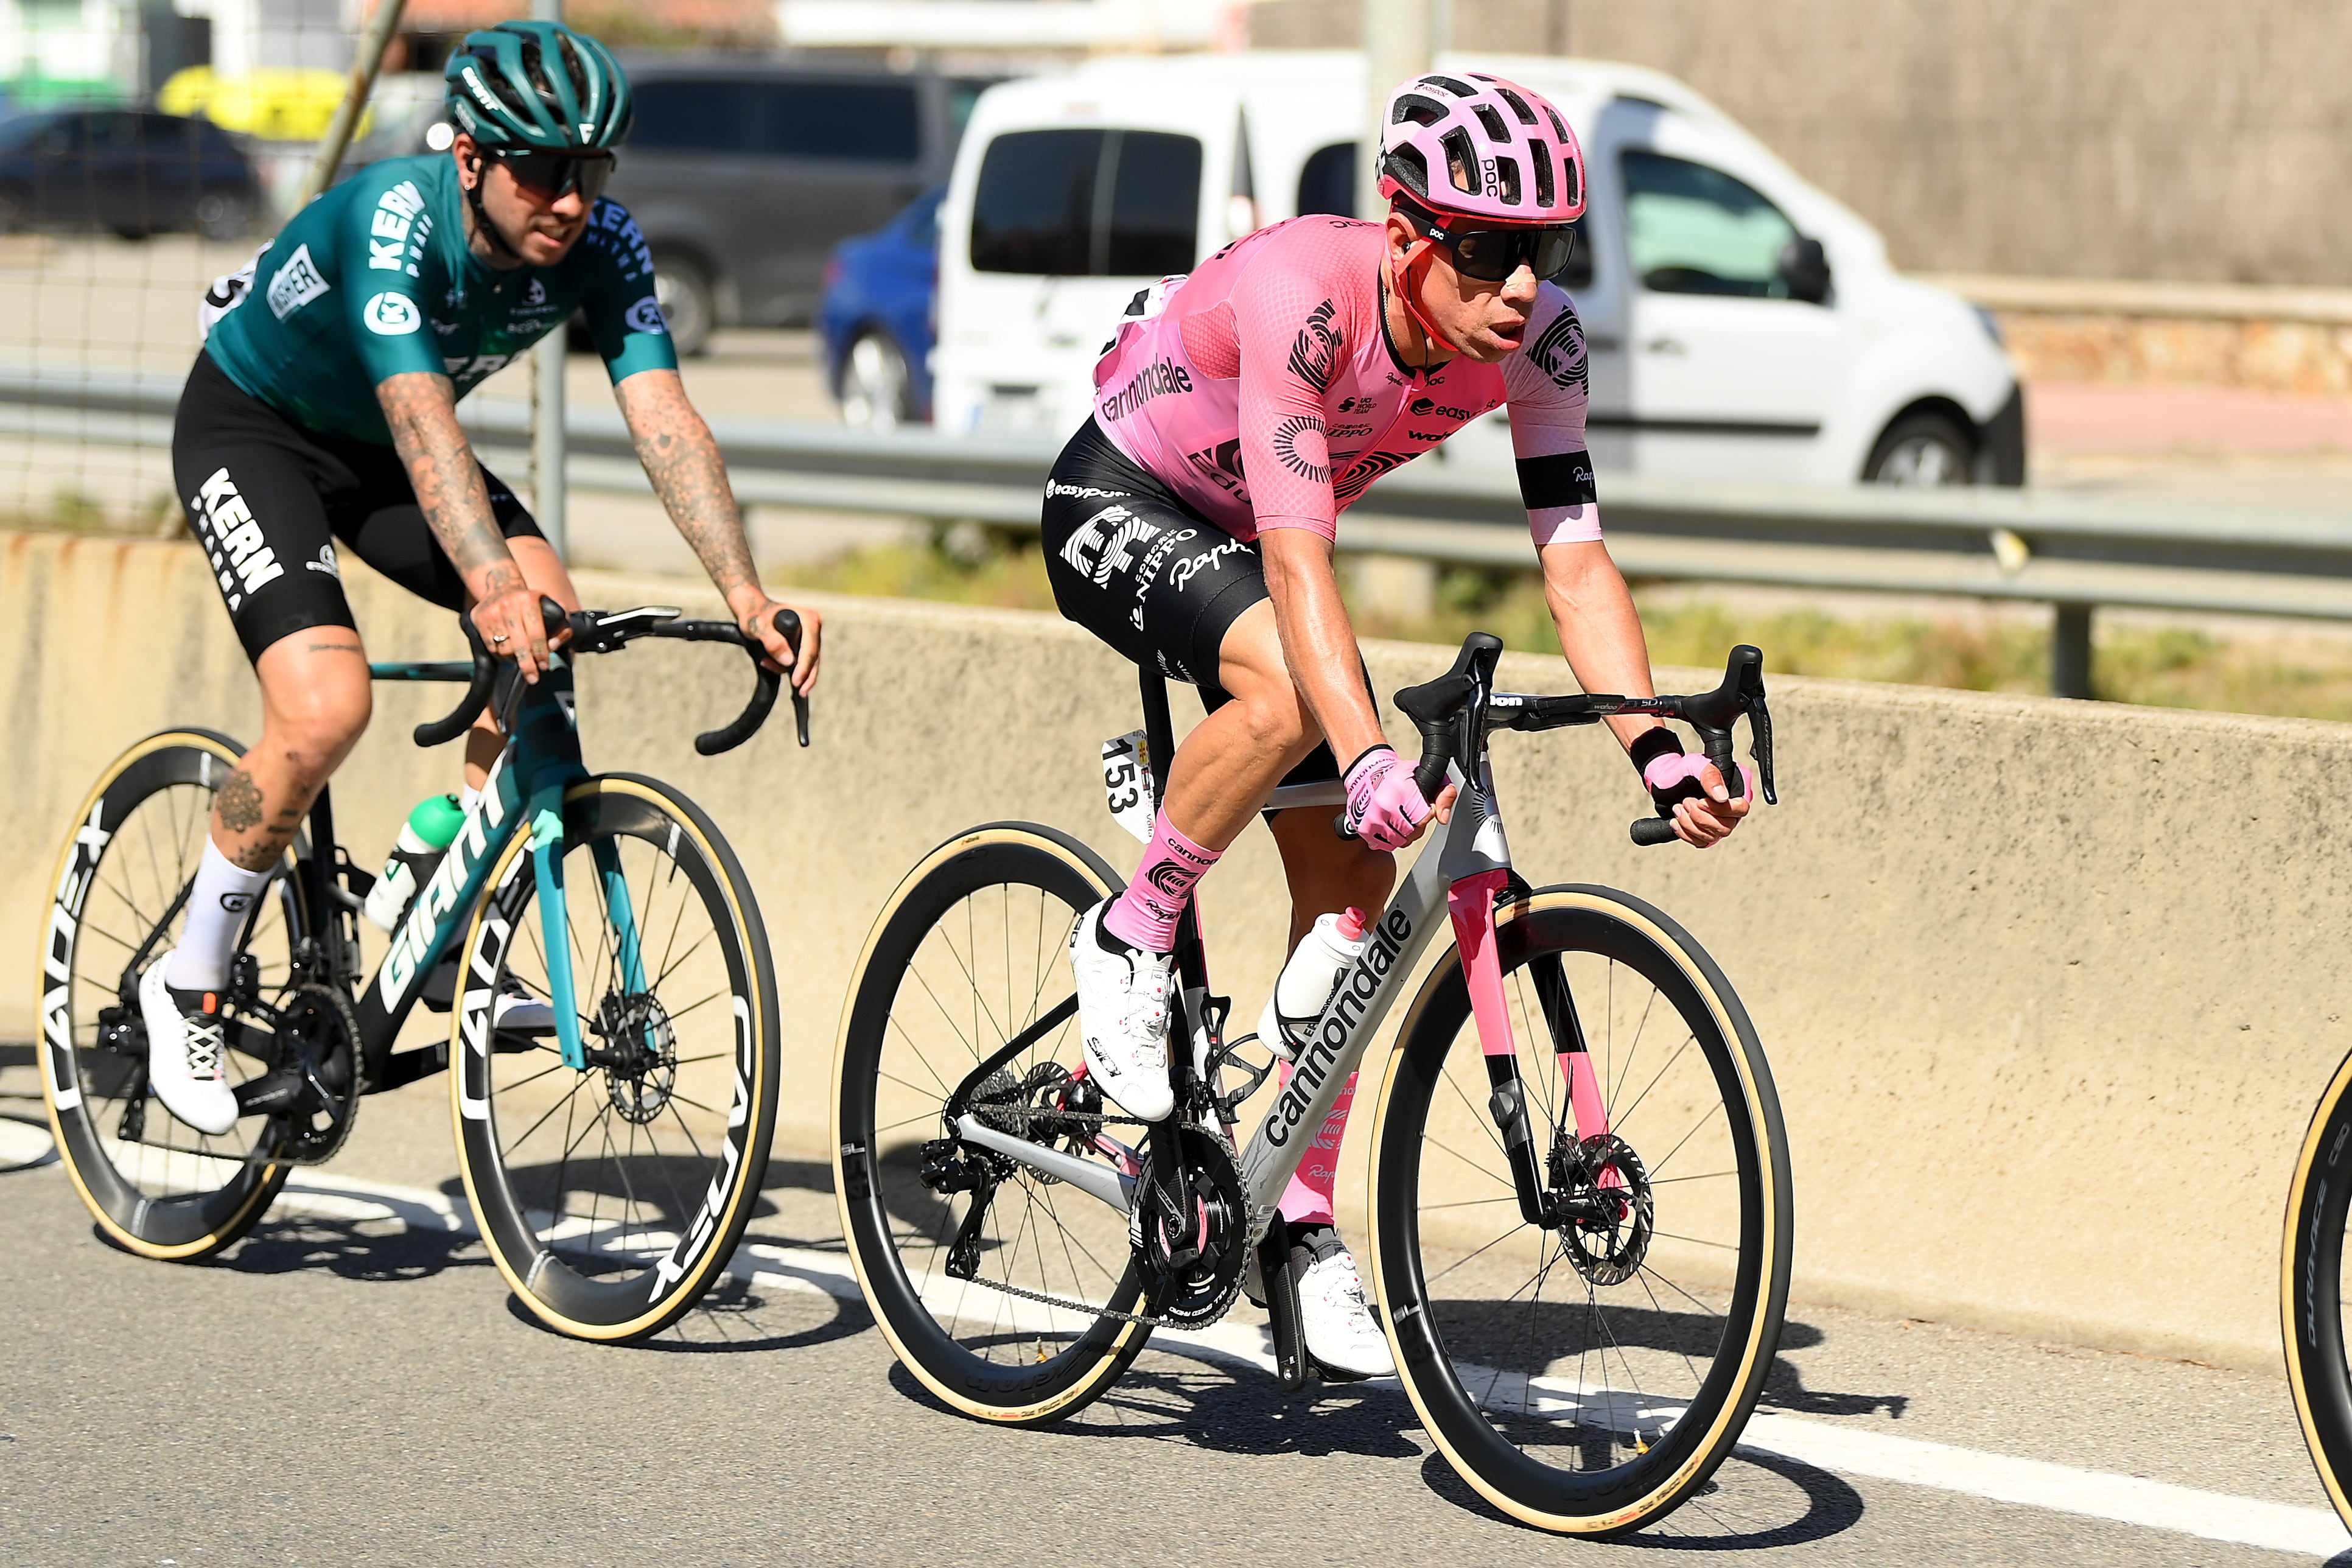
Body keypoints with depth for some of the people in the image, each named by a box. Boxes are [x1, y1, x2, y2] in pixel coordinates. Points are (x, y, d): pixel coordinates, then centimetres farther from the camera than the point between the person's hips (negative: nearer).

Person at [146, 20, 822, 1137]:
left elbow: (664, 419, -27)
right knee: (327, 706, -25)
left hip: (375, 447, 6)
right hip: (250, 427, -6)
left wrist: (743, 593, -41)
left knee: (548, 619, -18)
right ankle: (187, 984, -5)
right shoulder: (394, 218, -35)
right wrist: (493, 588, -60)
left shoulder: (600, 245, -20)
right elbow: (423, 424, -45)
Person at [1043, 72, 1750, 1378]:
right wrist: (1367, 759, -54)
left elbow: (1575, 555, -22)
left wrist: (1658, 753, -35)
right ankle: (1128, 942, -13)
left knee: (1350, 879, -2)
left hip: (1245, 538, 6)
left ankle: (1304, 1224, 9)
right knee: (1285, 695, -36)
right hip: (1119, 506, -6)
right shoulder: (1302, 293, -37)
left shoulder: (1535, 341, -20)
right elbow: (1296, 556, -42)